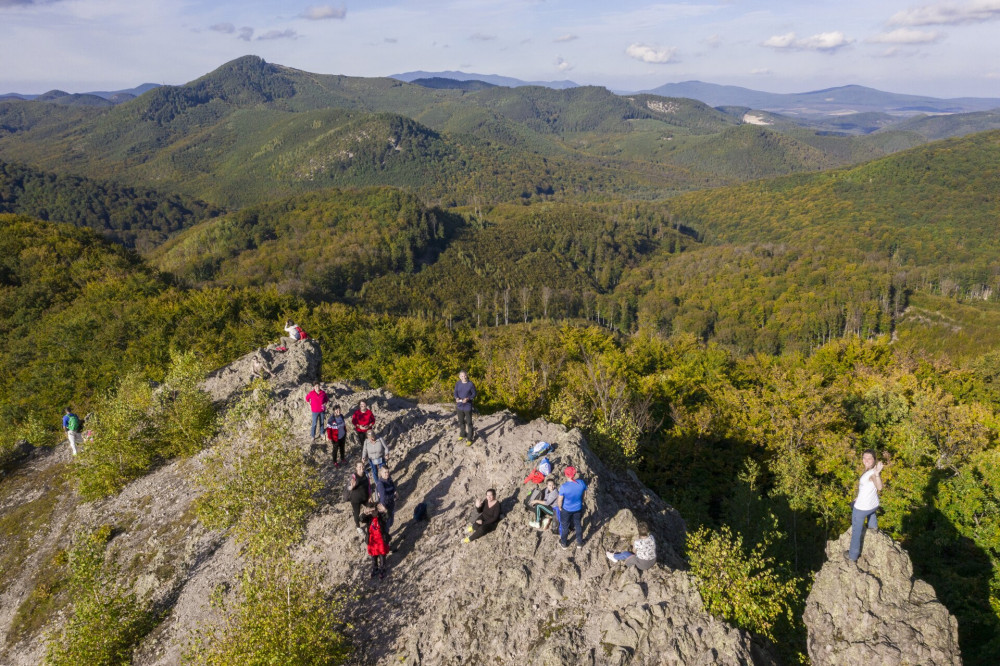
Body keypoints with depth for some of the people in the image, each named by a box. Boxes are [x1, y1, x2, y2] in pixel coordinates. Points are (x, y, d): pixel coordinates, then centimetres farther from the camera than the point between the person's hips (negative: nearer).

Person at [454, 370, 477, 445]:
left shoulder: (471, 384, -12)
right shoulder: (458, 384, -3)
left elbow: (474, 394, -5)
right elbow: (455, 393, 5)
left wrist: (467, 399, -21)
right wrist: (456, 398, -16)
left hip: (468, 406, -4)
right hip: (459, 406, 4)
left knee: (469, 423, 2)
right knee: (461, 422, 20)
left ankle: (469, 439, 12)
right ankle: (462, 435, 40)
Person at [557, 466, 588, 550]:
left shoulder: (564, 487, -32)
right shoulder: (581, 483, -23)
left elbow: (560, 501, -21)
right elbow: (584, 494, -4)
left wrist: (560, 507, 1)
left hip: (566, 510, -2)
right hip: (578, 509, 2)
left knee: (564, 526, 22)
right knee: (578, 525, 27)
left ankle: (564, 544, 43)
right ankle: (579, 543, 45)